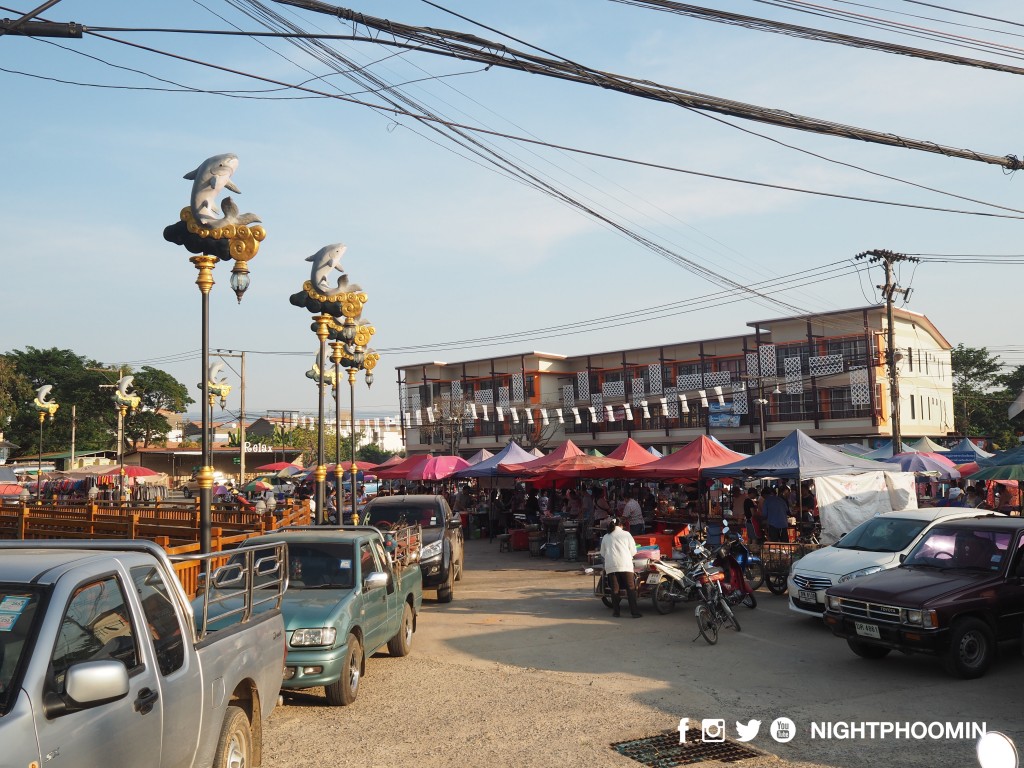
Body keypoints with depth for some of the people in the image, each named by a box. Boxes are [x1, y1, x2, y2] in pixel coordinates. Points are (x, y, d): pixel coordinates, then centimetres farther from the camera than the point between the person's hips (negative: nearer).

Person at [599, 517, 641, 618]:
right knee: (630, 588, 1)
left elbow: (603, 554, 16)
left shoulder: (606, 537, 14)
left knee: (615, 589, 7)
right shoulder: (626, 534, 8)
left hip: (610, 566, 2)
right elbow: (633, 551, 8)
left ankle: (616, 611, 8)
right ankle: (634, 611, -3)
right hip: (625, 564, -2)